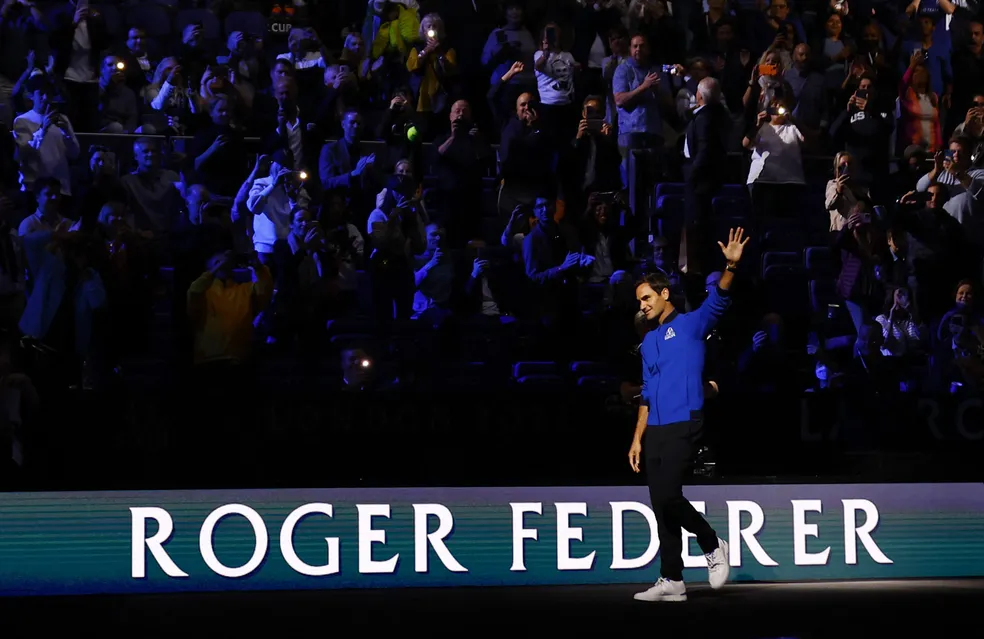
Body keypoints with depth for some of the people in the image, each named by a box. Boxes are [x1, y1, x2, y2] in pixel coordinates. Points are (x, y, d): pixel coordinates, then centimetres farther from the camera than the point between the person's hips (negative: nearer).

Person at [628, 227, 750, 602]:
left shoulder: (690, 325, 2)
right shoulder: (649, 343, 20)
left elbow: (718, 301, -17)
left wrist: (731, 267, -34)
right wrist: (638, 439, 16)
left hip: (683, 426, -7)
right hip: (654, 431, 7)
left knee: (668, 496, -18)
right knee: (661, 506, 4)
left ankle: (712, 546, 4)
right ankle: (672, 582, 7)